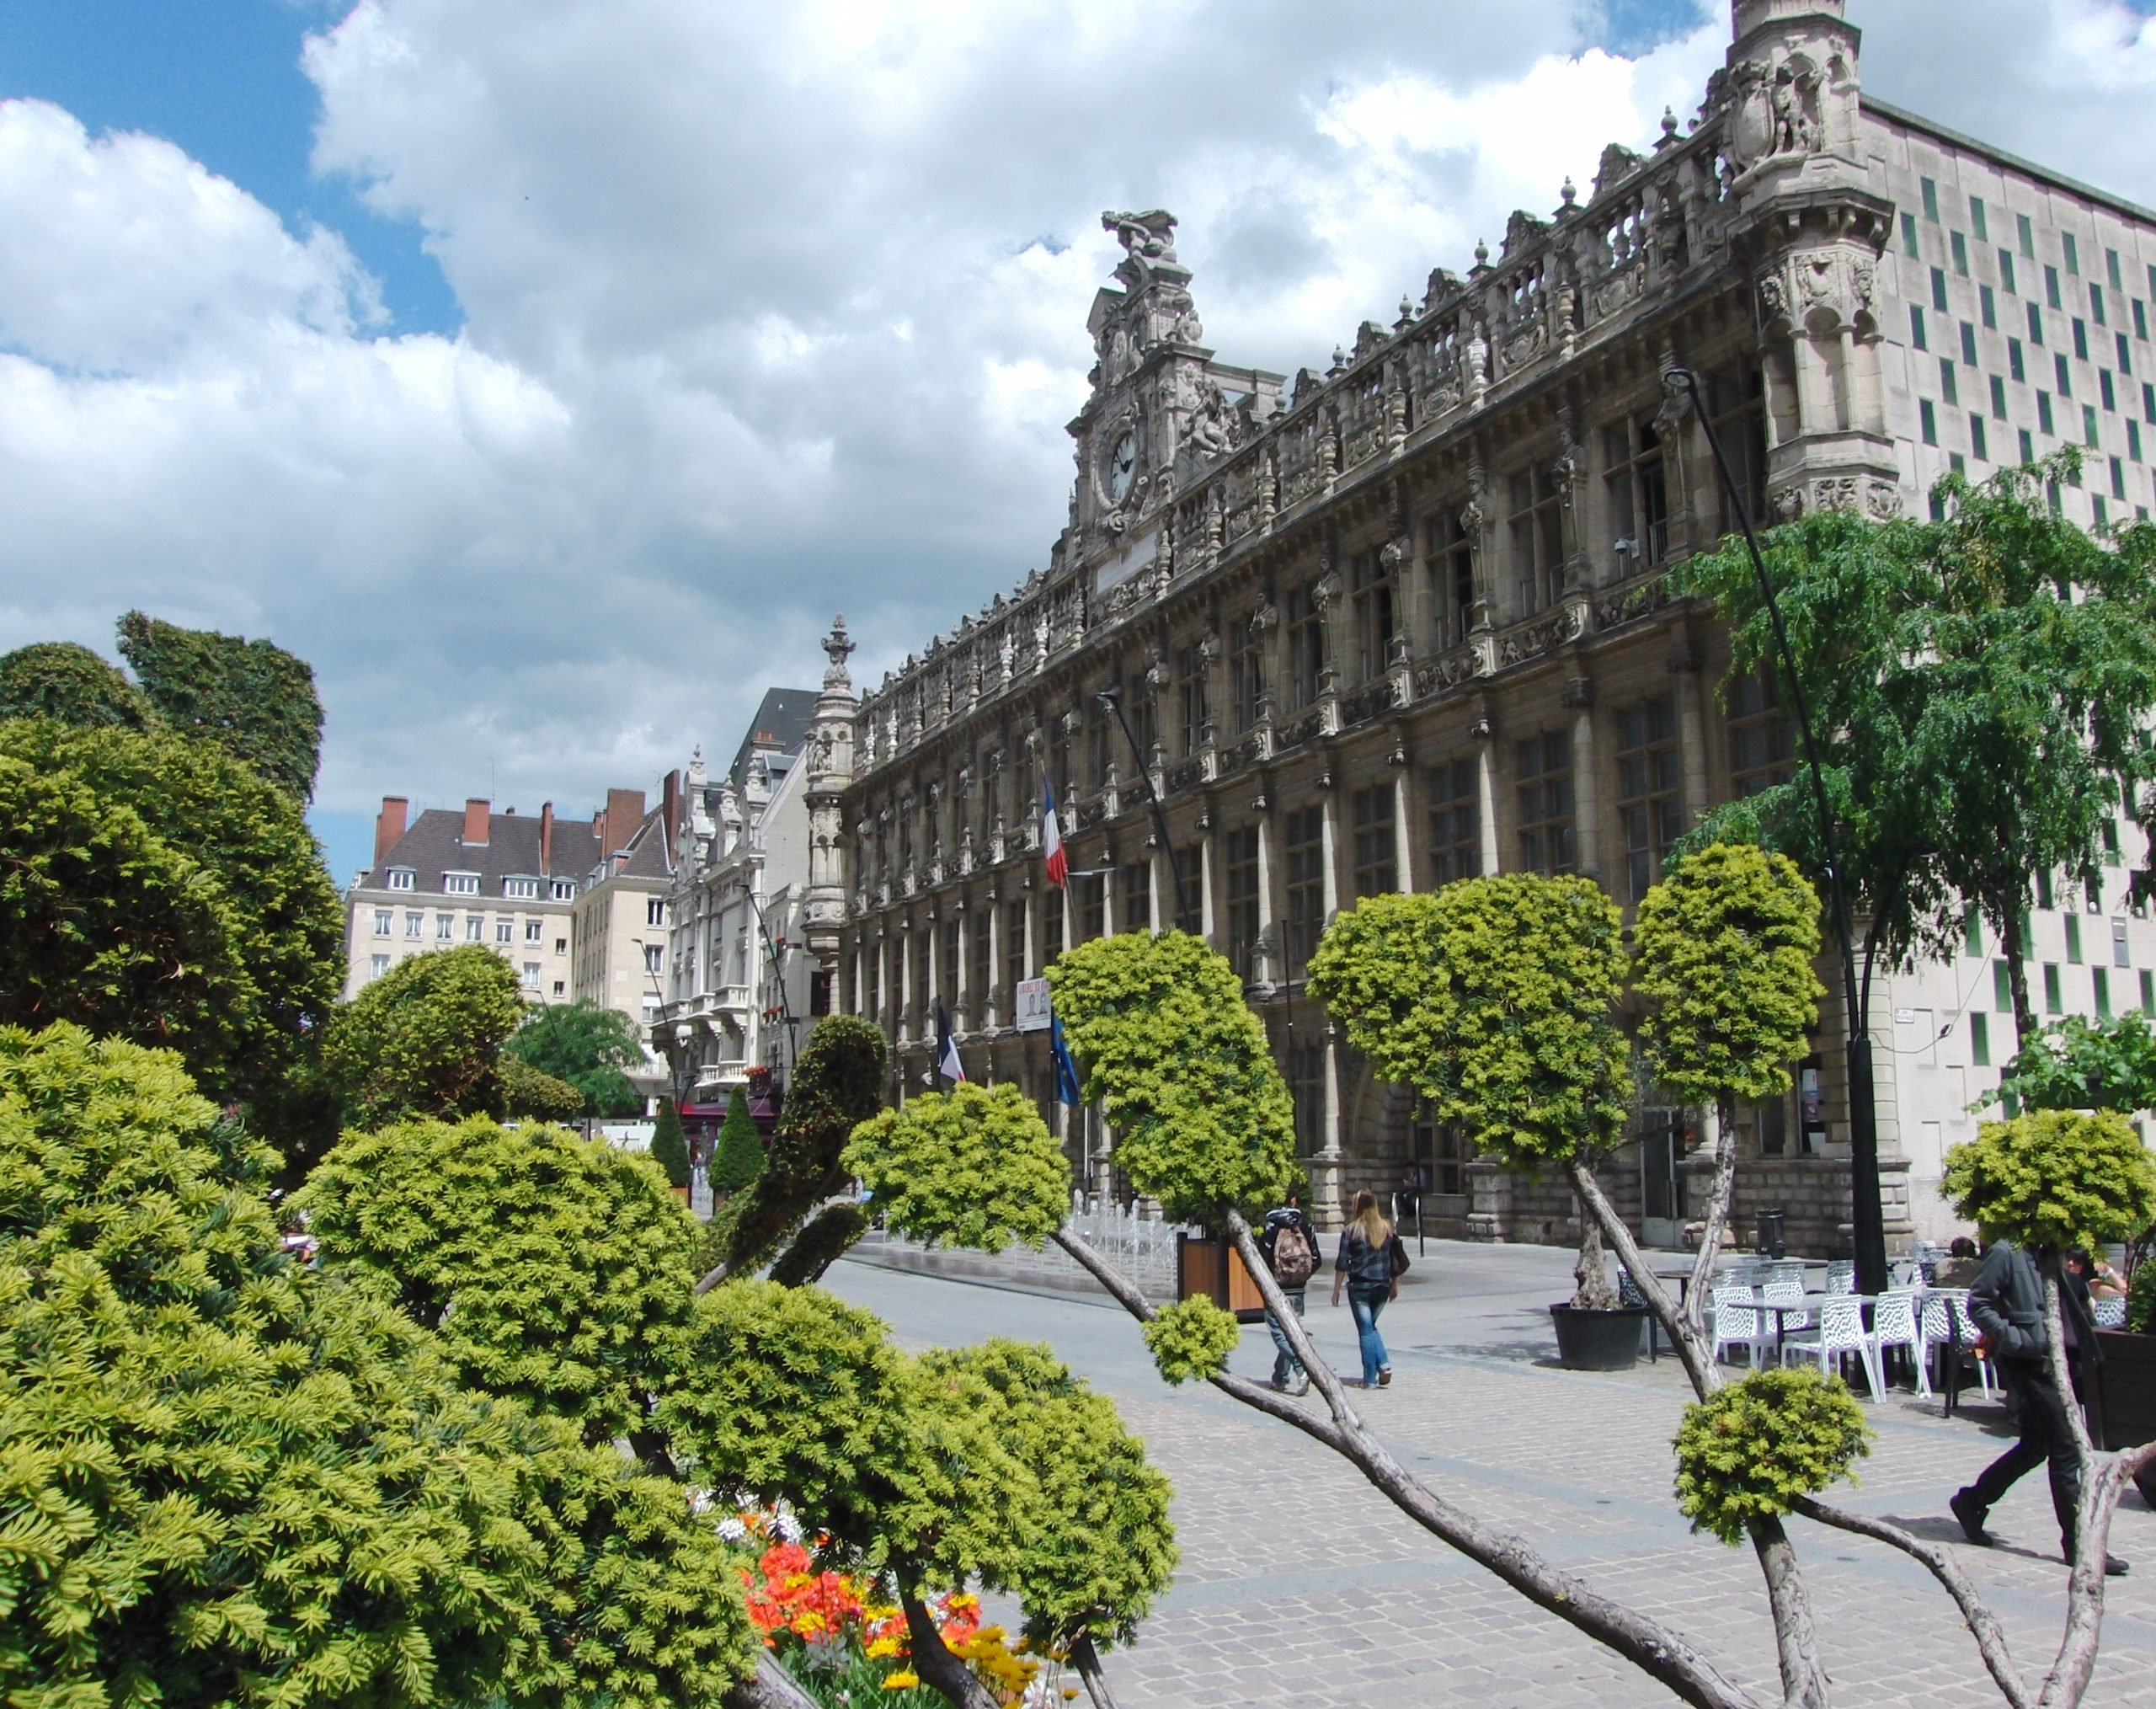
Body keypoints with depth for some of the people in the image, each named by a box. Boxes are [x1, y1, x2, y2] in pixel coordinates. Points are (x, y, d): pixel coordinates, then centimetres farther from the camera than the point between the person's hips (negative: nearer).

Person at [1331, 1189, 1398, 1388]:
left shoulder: (1351, 1230, -8)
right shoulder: (1387, 1228, 3)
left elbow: (1342, 1263, -8)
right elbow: (1396, 1260, 8)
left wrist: (1336, 1290, -2)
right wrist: (1395, 1284, 20)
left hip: (1359, 1286, -4)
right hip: (1382, 1286, 4)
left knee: (1365, 1330, 4)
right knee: (1371, 1326, 21)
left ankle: (1370, 1378, 4)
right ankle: (1384, 1365, 3)